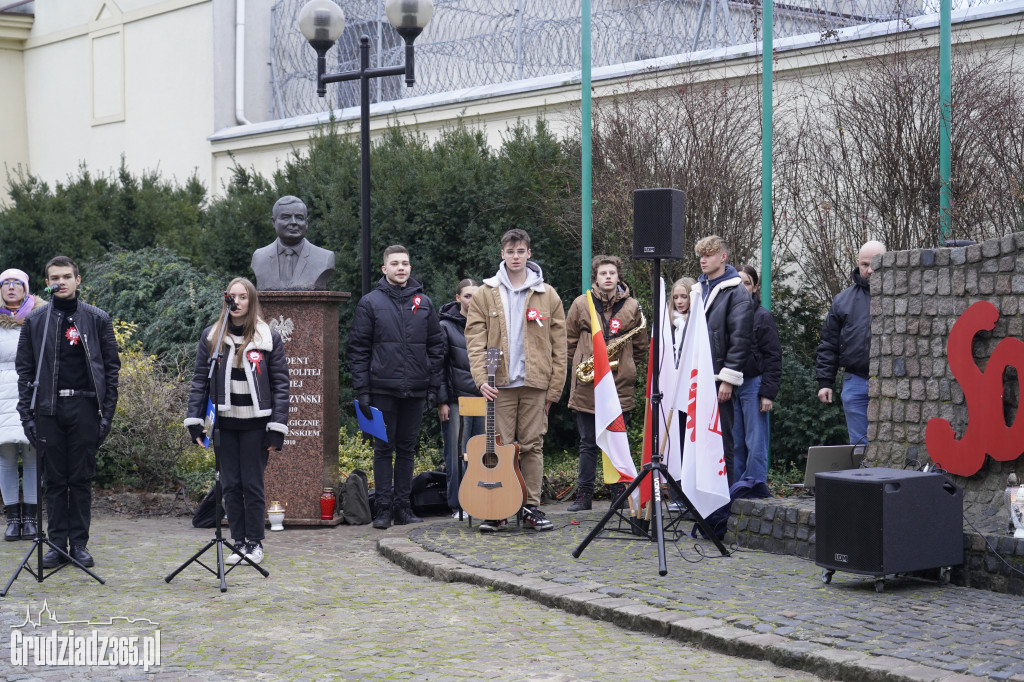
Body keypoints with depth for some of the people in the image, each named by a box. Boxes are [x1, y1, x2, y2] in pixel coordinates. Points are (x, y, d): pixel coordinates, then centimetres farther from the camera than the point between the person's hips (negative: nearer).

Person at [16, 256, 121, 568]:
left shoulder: (98, 319, 5)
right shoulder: (35, 321, 8)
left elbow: (111, 367, 5)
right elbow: (24, 369, 8)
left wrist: (107, 412, -2)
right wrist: (26, 414, 0)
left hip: (85, 406, -1)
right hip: (48, 409, 1)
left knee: (82, 479, 3)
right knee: (54, 480, 4)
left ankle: (80, 544, 9)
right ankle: (57, 544, 10)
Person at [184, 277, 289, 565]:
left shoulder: (269, 338, 1)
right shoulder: (211, 336, 7)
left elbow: (280, 384, 0)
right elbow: (200, 380, 8)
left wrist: (277, 428, -7)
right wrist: (195, 421, 0)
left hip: (255, 423, -2)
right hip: (223, 422, 2)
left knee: (252, 484, 1)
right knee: (230, 485, 6)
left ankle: (255, 543, 13)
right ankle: (238, 543, 14)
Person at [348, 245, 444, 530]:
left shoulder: (423, 303, 10)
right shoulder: (370, 303, 2)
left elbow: (436, 347, 13)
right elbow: (358, 348, 0)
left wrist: (434, 386, 5)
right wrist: (362, 389, -7)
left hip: (415, 389, 3)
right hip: (383, 389, -3)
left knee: (407, 448, 8)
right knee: (384, 448, 1)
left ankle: (403, 506, 14)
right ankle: (383, 507, 6)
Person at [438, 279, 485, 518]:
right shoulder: (446, 326, 0)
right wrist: (442, 401, -9)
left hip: (482, 398, 4)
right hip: (456, 399, -4)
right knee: (456, 453, -2)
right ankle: (457, 505, 3)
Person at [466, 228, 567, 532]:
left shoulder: (547, 295, 8)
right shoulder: (486, 294, 6)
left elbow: (558, 345, 7)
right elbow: (475, 338, 2)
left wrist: (554, 388, 1)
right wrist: (481, 378, -10)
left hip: (535, 383, 1)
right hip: (501, 383, -1)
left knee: (533, 445, 3)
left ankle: (531, 506, 10)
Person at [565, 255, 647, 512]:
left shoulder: (631, 306, 5)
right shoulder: (581, 304, 4)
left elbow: (641, 346, 13)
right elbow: (568, 340, 9)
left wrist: (624, 365, 4)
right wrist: (578, 366, 0)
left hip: (620, 385, 0)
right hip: (586, 385, 0)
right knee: (588, 443, 4)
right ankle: (584, 495, 9)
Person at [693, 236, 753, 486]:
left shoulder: (736, 293, -5)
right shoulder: (699, 288, 17)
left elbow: (740, 340, -11)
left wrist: (728, 379, -16)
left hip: (717, 379, -7)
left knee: (721, 435, -2)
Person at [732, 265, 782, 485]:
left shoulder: (763, 316, -1)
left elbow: (773, 357, -3)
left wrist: (768, 393, -10)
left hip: (753, 385, -4)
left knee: (755, 444, -3)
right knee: (735, 444, 8)